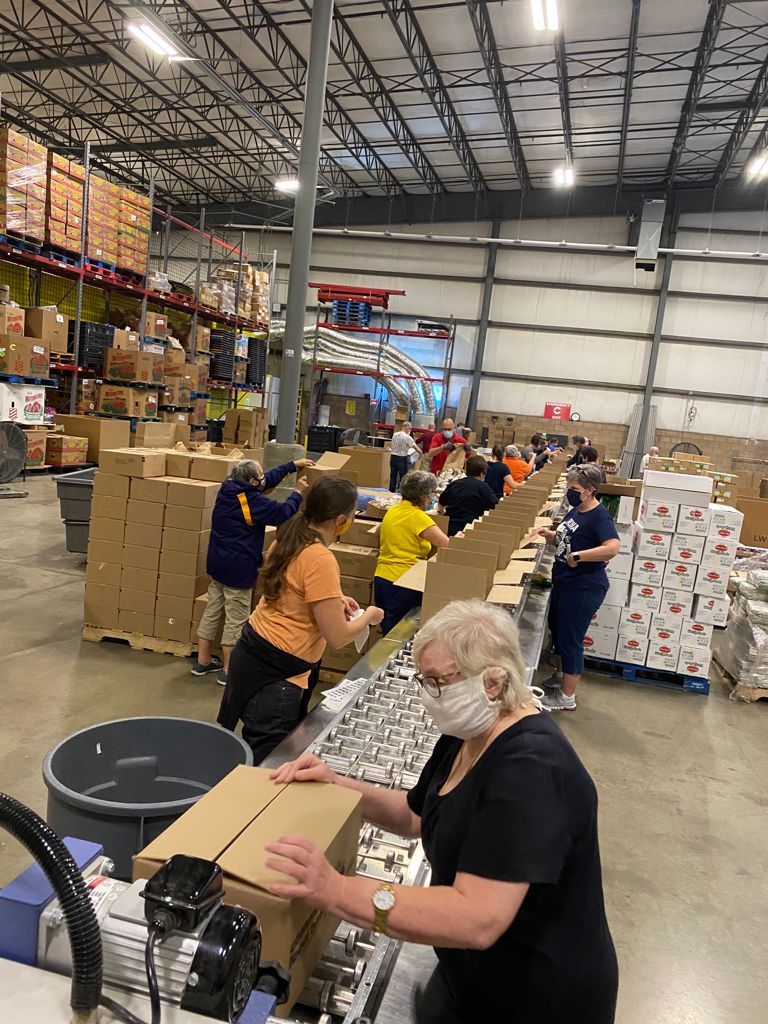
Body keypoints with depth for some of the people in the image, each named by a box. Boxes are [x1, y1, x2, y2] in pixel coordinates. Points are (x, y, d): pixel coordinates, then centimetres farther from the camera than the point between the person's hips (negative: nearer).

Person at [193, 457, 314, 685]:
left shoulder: (227, 488, 4)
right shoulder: (253, 501, -21)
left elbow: (269, 479, 14)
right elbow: (283, 513, -14)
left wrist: (293, 465, 19)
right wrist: (297, 493, 2)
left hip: (217, 564, 9)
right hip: (239, 569, -8)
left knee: (212, 613, 16)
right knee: (236, 621, 3)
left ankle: (203, 661, 28)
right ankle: (229, 670, 12)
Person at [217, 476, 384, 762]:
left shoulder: (288, 539, 2)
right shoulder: (320, 560, -23)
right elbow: (337, 636, -19)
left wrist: (333, 600, 15)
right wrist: (369, 616, -1)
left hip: (250, 651, 9)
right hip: (275, 671, -9)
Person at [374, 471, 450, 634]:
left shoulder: (392, 511, 7)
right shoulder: (418, 517, -15)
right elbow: (448, 546, -18)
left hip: (381, 577, 7)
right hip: (403, 582, -7)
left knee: (387, 631, 17)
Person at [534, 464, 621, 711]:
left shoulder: (599, 516, -21)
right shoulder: (575, 511, 7)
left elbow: (612, 548, -35)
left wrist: (578, 556, -36)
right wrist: (549, 534, 1)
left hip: (584, 588, -10)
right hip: (563, 582, 10)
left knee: (571, 638, 1)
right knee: (557, 630, 23)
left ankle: (567, 697, 15)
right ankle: (560, 676, 44)